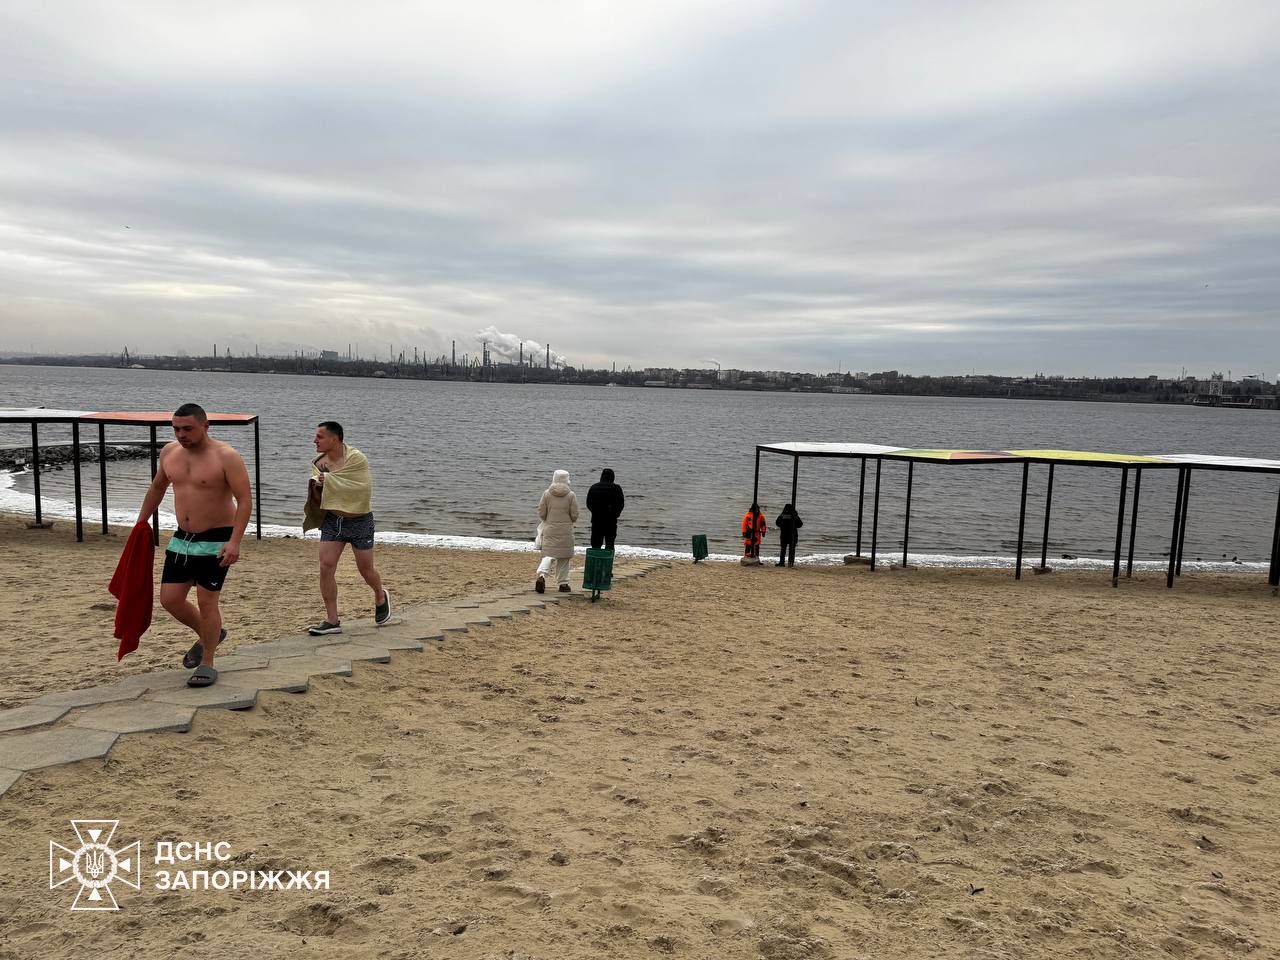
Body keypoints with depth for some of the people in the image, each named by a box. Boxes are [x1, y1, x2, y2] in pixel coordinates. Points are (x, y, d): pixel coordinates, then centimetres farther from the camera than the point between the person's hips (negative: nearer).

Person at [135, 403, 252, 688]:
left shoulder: (226, 456, -16)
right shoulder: (169, 452, 3)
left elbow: (245, 499, -20)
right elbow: (157, 488, 21)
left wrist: (235, 541, -29)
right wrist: (141, 522, 22)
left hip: (216, 540, -6)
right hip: (182, 538, 7)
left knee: (206, 600, -3)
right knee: (170, 599, 6)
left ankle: (207, 663, 13)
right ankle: (208, 635, 32)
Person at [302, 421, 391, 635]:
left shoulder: (357, 459, -15)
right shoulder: (319, 463, 1)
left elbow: (362, 489, -27)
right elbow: (318, 499, 9)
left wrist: (328, 480, -24)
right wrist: (317, 486, -15)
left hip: (359, 521, -4)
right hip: (332, 521, 4)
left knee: (365, 569, 7)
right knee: (326, 567, -5)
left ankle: (381, 597, 39)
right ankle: (332, 620, 5)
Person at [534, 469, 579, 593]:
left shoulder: (546, 493, -1)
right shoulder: (571, 495, -6)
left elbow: (541, 513, 0)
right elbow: (574, 515, -5)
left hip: (549, 529, 1)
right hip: (565, 530, -1)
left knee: (548, 555, 3)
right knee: (564, 557, 9)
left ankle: (541, 575, -22)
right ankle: (563, 583, 13)